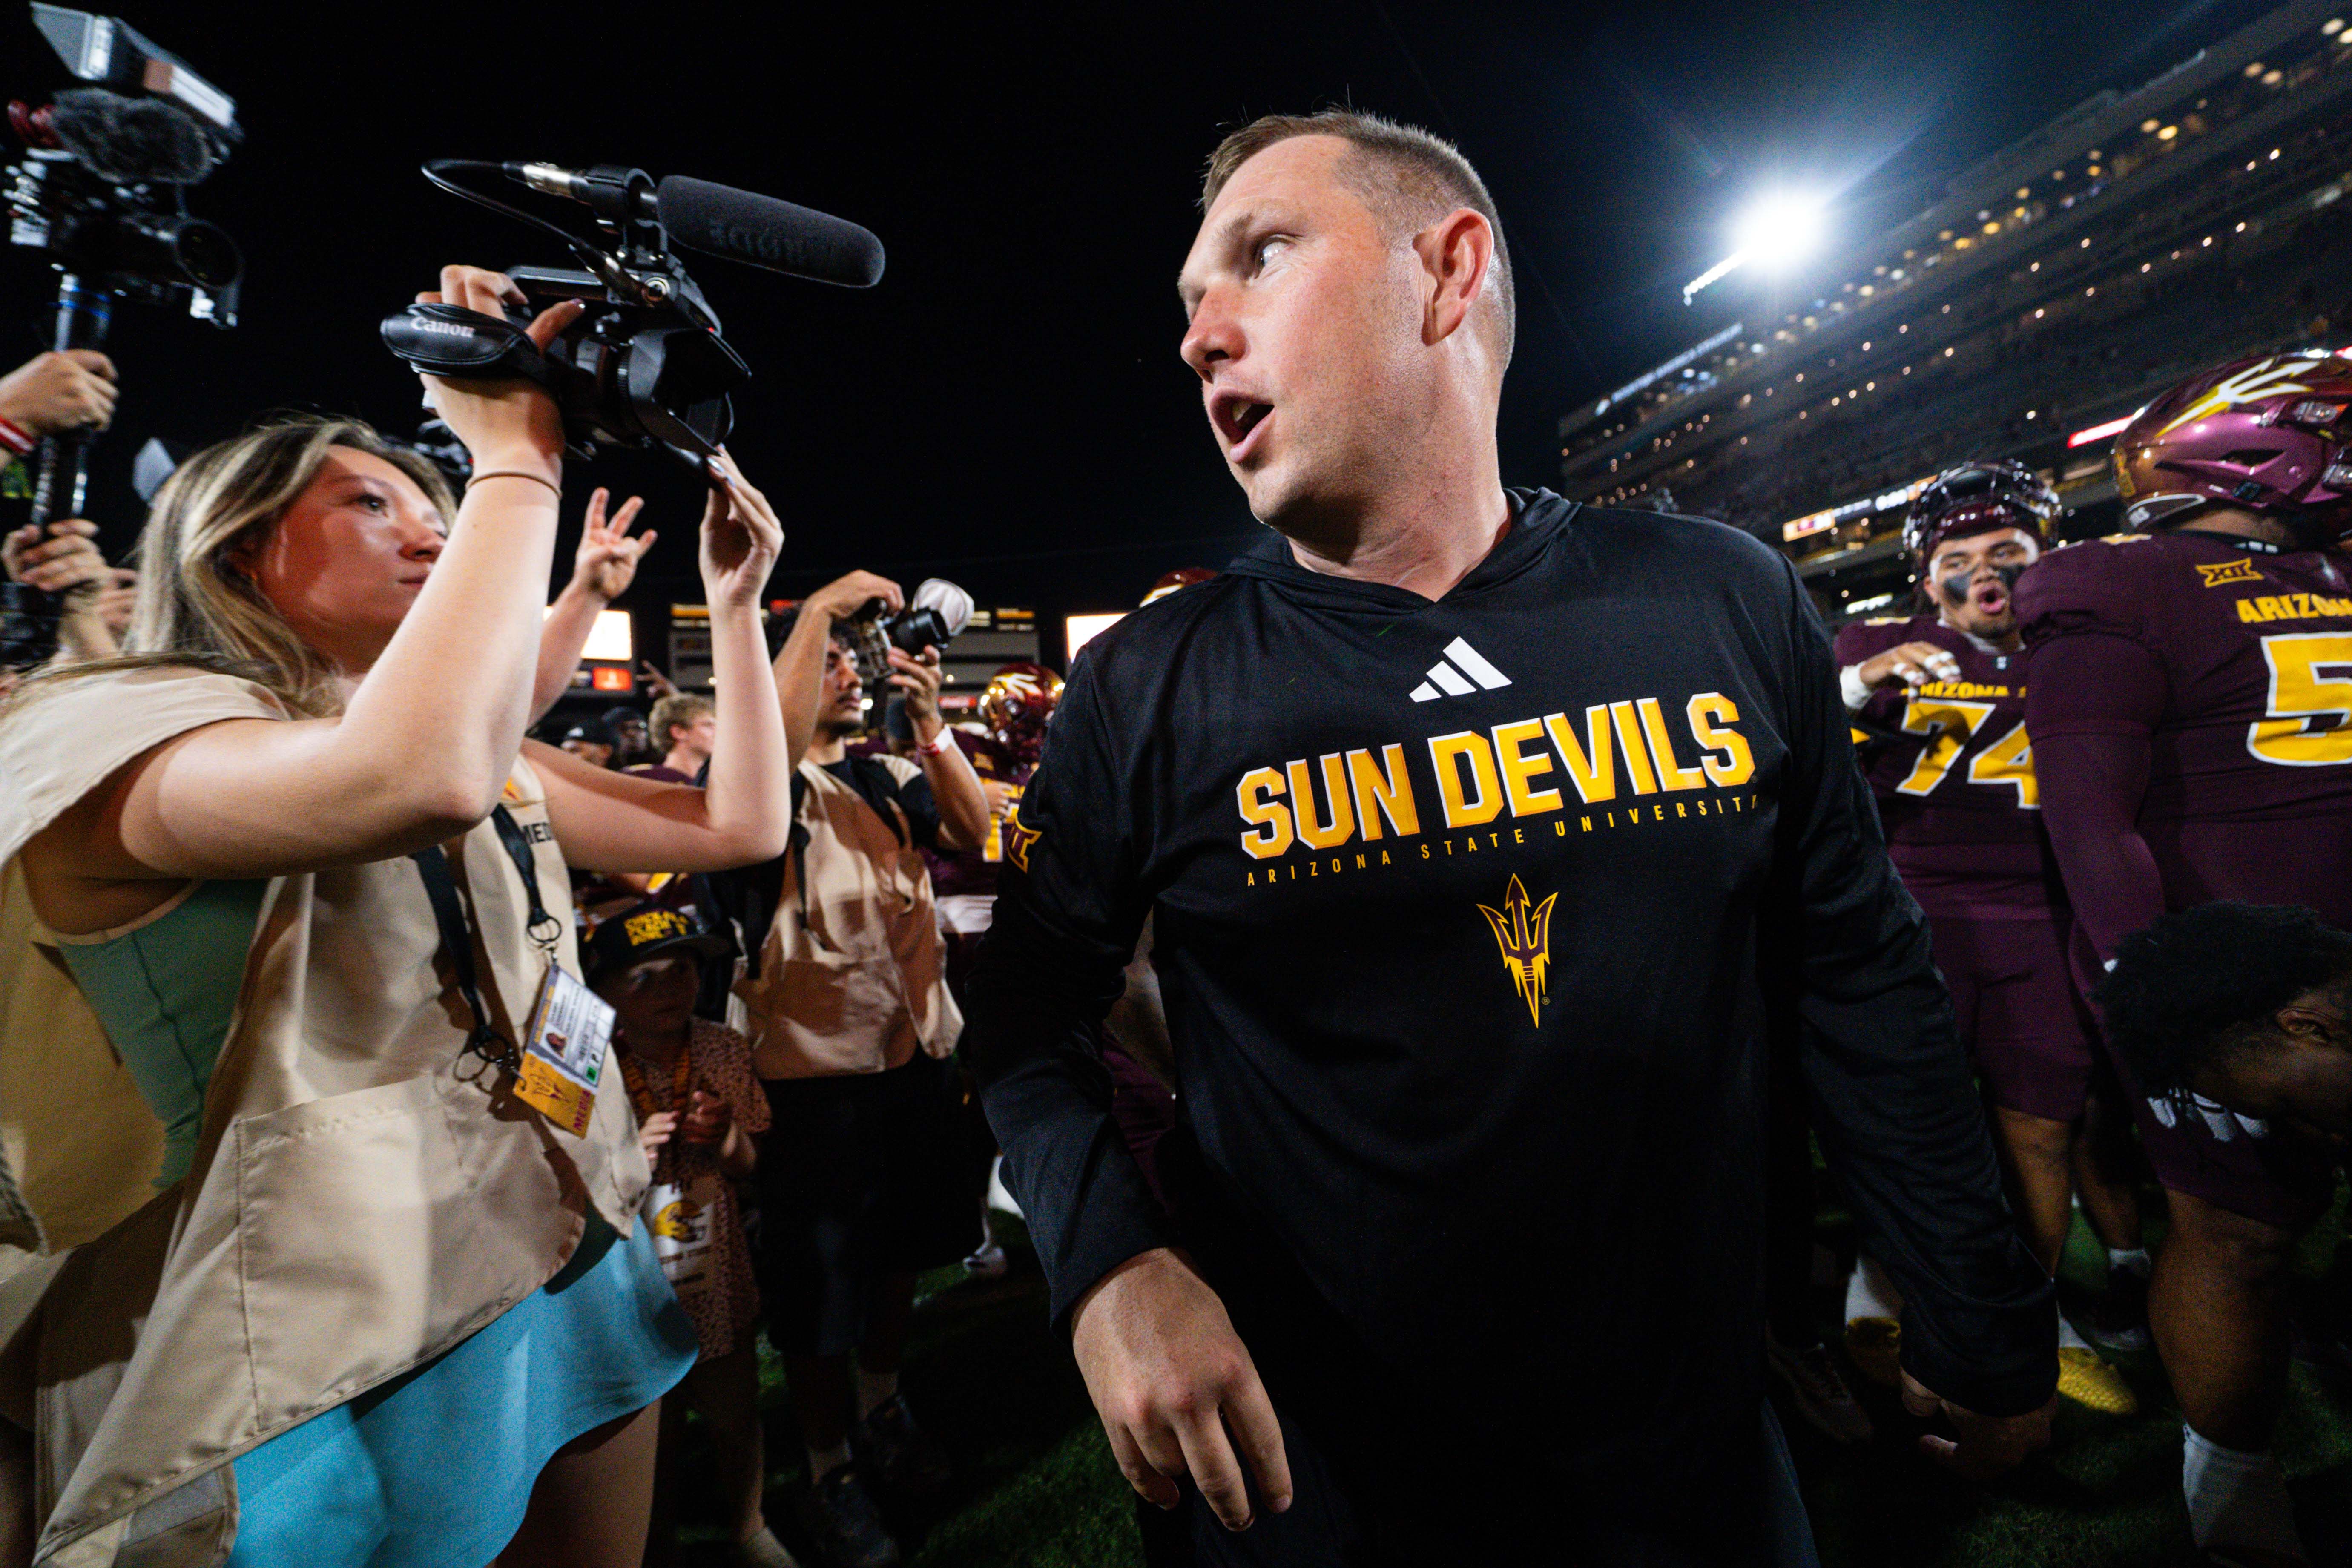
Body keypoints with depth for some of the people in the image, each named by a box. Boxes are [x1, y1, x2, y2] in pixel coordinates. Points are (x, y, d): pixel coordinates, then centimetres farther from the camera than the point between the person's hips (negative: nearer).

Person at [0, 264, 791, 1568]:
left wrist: (732, 602, 3)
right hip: (343, 1372, -6)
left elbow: (740, 825, 8)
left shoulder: (490, 760, 12)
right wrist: (514, 455, -23)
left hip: (584, 1279, 7)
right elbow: (418, 777, -34)